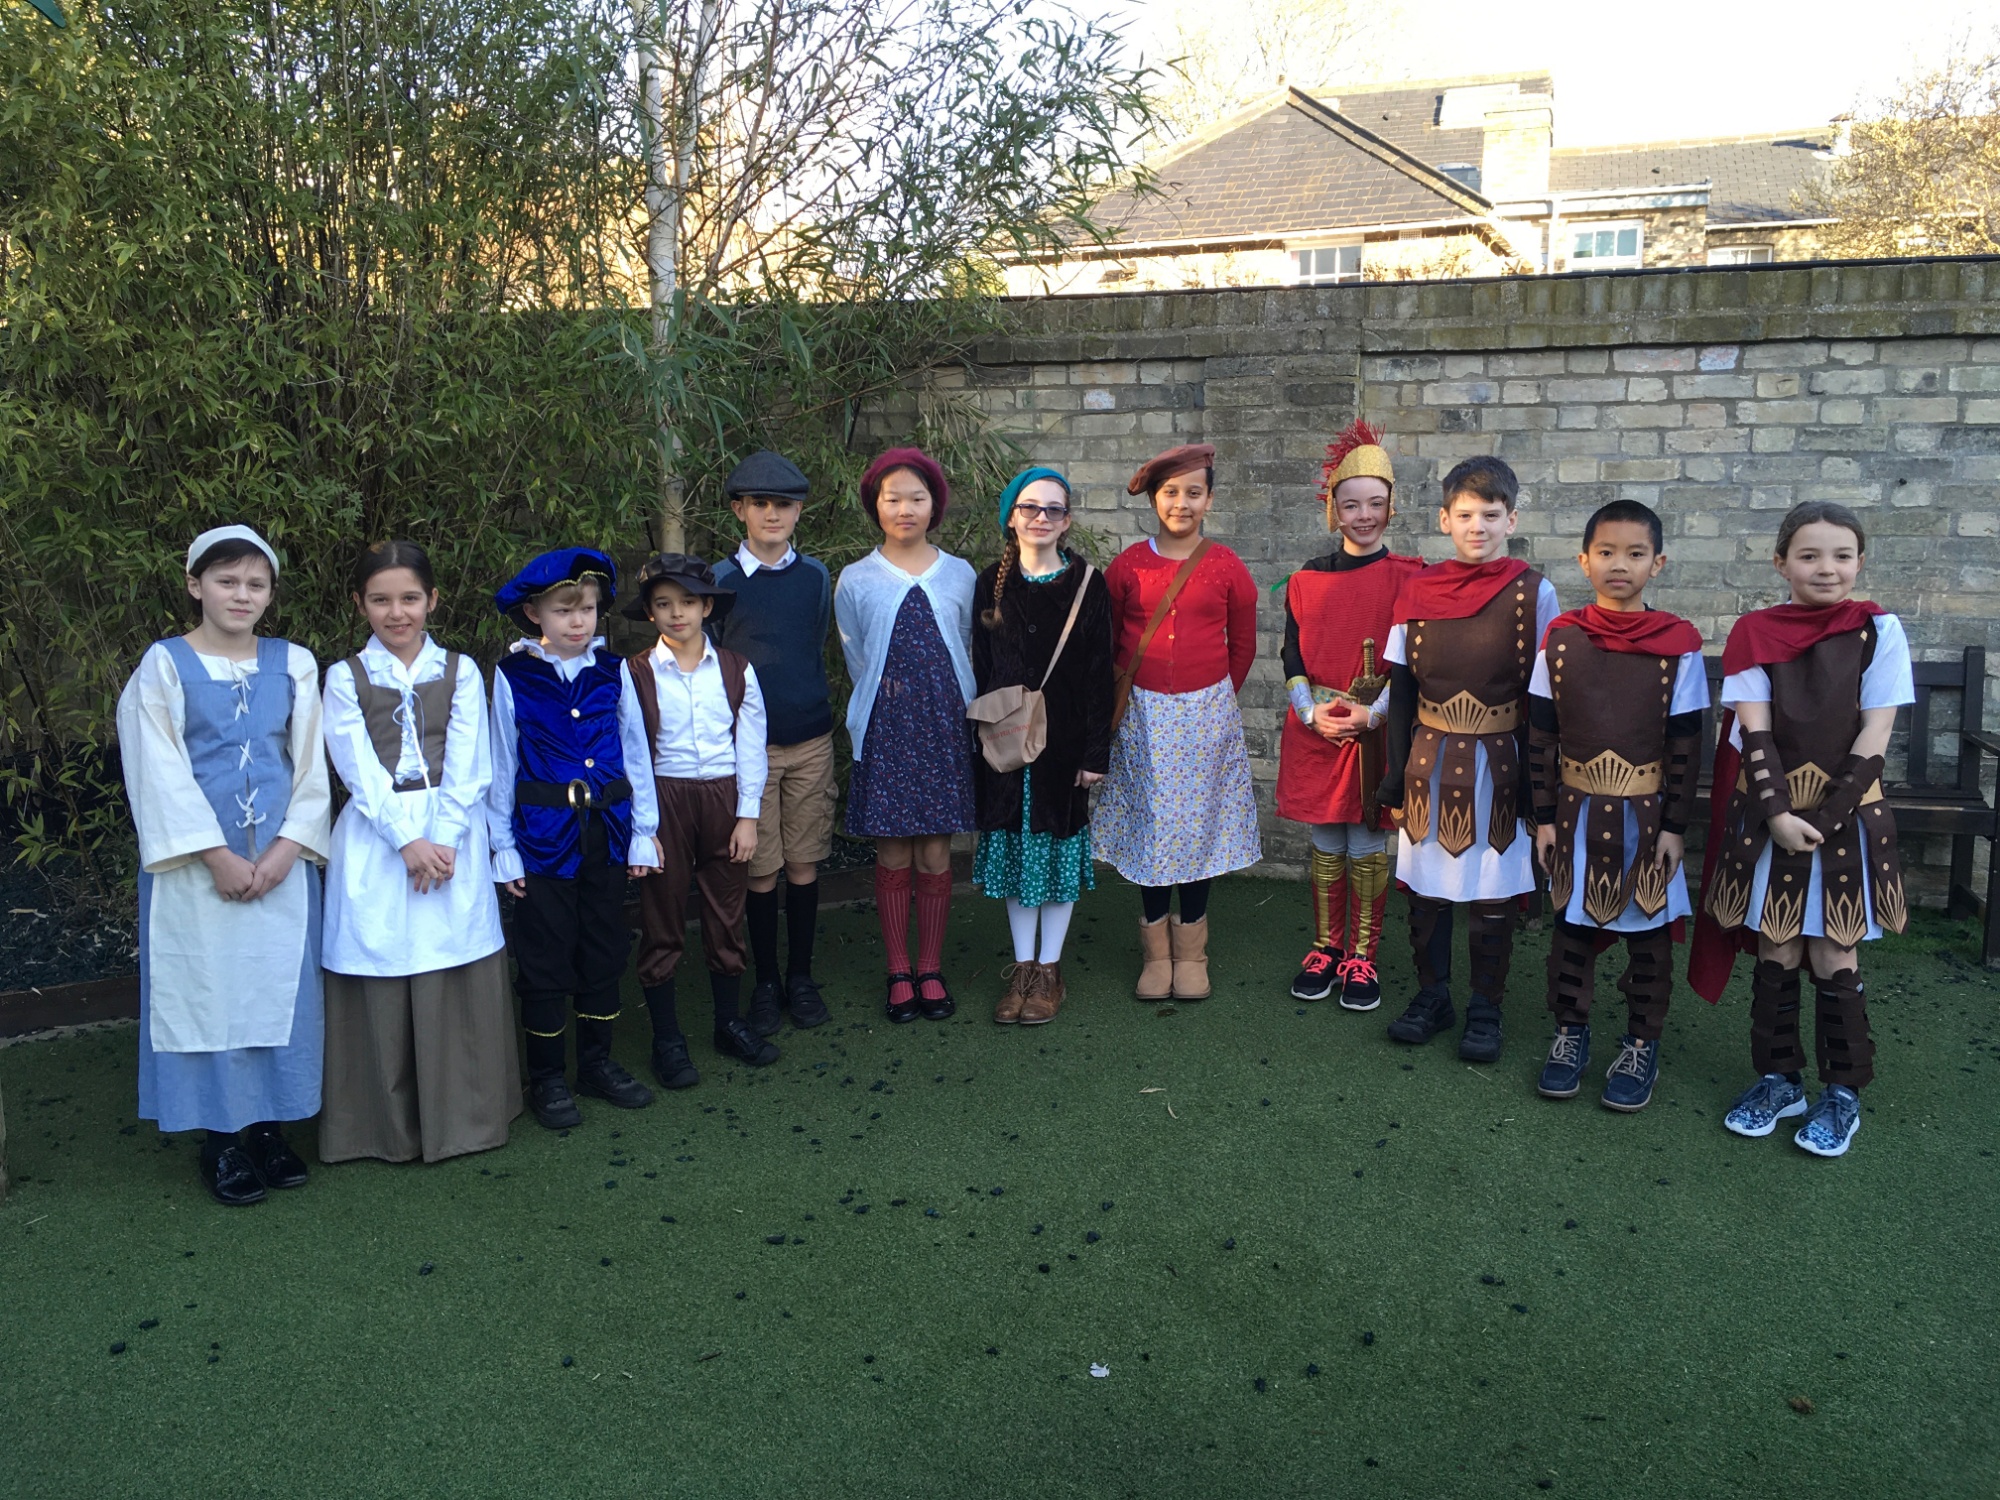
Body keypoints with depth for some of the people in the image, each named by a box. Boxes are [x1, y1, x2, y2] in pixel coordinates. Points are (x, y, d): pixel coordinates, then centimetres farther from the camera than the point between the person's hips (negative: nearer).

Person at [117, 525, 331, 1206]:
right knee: (206, 989, 2)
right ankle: (221, 1139, 13)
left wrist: (285, 848, -8)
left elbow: (311, 764, 4)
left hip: (280, 861, 3)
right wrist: (218, 856, -12)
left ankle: (270, 1126, 19)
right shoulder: (164, 665, -2)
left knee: (279, 988, 6)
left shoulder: (293, 664, 6)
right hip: (197, 865, -2)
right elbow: (160, 773, -7)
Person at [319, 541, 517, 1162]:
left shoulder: (460, 671, 7)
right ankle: (390, 1126, 14)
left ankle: (461, 1115, 16)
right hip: (375, 843, 0)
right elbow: (359, 772, -4)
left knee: (457, 983, 2)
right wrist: (407, 842, -14)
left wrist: (443, 839, -13)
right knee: (381, 983, 1)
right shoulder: (345, 678, 5)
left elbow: (468, 769, -1)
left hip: (452, 833, 1)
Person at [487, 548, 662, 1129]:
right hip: (543, 834, -3)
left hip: (606, 829, 3)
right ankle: (546, 1078, 19)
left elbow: (635, 750, 7)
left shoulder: (612, 670, 2)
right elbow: (501, 765, 0)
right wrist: (504, 847, 0)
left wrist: (643, 830, 6)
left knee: (605, 950, 12)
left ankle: (597, 1062, 28)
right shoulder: (513, 676, -5)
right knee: (545, 957, 5)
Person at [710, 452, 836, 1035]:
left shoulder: (817, 576, 5)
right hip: (748, 743, -2)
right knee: (759, 870, 2)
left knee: (804, 862, 7)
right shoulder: (721, 580, -3)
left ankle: (801, 976, 20)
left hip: (811, 741, 2)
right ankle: (765, 982, 16)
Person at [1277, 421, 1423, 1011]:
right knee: (1326, 844, 11)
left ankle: (1361, 956, 17)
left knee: (1368, 845, 4)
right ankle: (1325, 948, 24)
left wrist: (1372, 714, -16)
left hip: (1380, 732, -2)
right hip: (1317, 733, 2)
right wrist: (1312, 713, -10)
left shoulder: (1408, 579, -3)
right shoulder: (1306, 580, 5)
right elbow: (1293, 657, 4)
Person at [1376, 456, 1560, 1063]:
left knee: (1492, 893, 6)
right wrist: (1397, 770, 3)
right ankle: (1432, 996, 27)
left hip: (1498, 763, -2)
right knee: (1425, 884, 10)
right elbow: (1401, 687, 5)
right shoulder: (1418, 590, 2)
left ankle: (1485, 1009, 21)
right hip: (1430, 761, 2)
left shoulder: (1533, 592, -4)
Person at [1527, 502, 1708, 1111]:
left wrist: (1674, 826, -6)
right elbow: (1541, 735, 1)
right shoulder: (1561, 639, -2)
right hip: (1577, 810, 1)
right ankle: (1570, 1032, 26)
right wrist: (1544, 817, -1)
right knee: (1572, 924, 10)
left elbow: (1685, 745, -3)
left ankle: (1641, 1044, 23)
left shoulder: (1677, 644, -6)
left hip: (1646, 813, -1)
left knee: (1648, 929, 9)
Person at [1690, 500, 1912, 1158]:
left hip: (1846, 815, -1)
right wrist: (1777, 815, -15)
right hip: (1770, 815, 1)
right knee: (1775, 955, 8)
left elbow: (1873, 741, -6)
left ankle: (1843, 1093, 18)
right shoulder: (1756, 633, 0)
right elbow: (1754, 734, -5)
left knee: (1834, 959, 3)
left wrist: (1821, 819, -12)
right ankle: (1778, 1080, 23)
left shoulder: (1878, 631, -3)